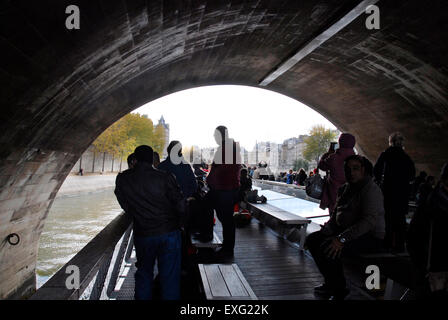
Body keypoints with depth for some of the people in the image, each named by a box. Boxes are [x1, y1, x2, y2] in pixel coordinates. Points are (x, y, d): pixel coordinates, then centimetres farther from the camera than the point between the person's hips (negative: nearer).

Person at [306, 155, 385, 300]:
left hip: (371, 237, -9)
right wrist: (327, 230, -6)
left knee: (327, 249, -28)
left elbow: (369, 220, -28)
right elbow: (336, 214, 14)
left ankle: (339, 291, -4)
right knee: (312, 240, 5)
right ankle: (330, 283, 17)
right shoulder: (345, 188, 11)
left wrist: (342, 239, -33)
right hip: (346, 231, 10)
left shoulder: (371, 189, -17)